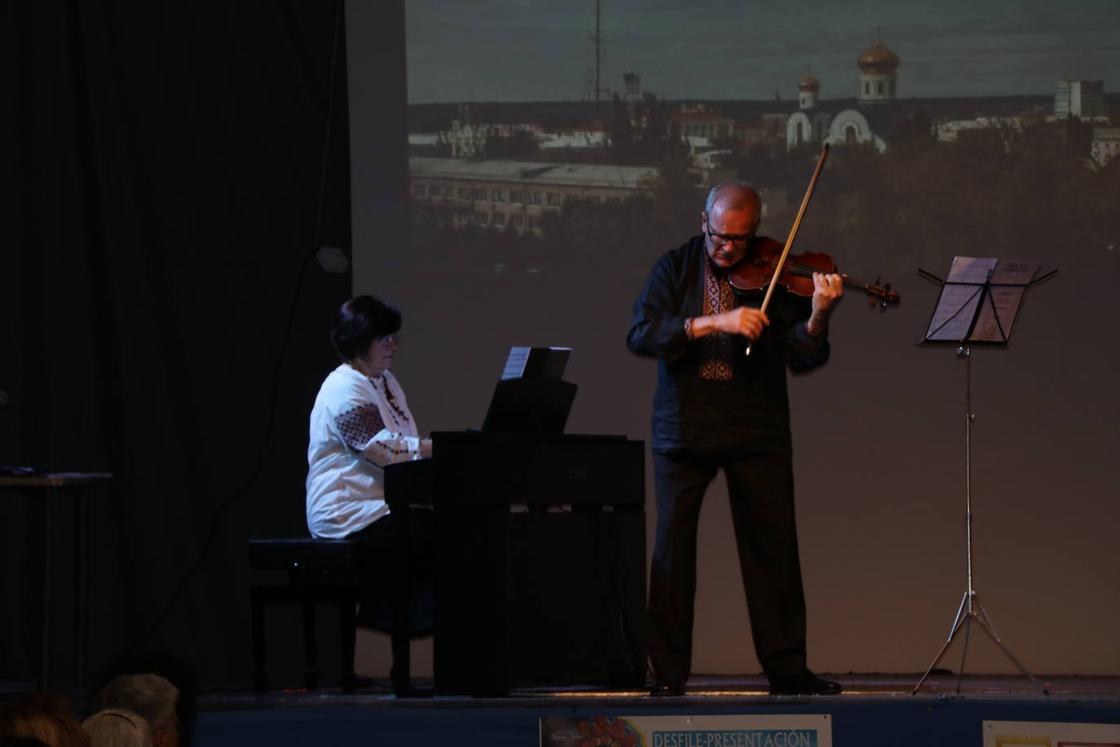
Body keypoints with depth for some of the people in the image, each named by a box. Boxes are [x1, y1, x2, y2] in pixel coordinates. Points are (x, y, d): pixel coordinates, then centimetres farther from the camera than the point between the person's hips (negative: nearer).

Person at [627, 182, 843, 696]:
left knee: (773, 547, 2)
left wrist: (817, 317, -27)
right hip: (683, 430, 0)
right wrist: (714, 322, -25)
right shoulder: (675, 268, 0)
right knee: (673, 546, 0)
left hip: (757, 432, 0)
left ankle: (786, 668, 10)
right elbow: (640, 336, -14)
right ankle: (668, 671, 7)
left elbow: (801, 359, -6)